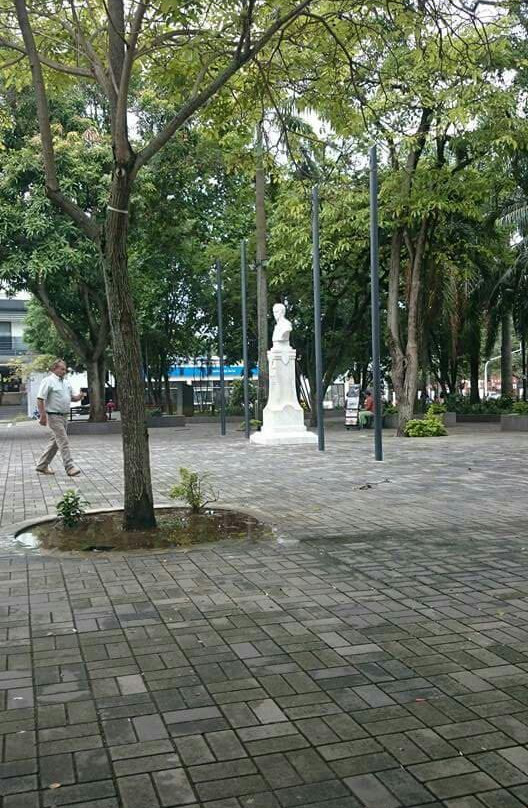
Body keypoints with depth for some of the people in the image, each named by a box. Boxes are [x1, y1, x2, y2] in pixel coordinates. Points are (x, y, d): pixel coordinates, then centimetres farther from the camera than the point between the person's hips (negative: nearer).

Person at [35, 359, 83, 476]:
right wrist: (43, 416, -21)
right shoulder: (48, 381, -10)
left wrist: (78, 397, -3)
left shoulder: (66, 382, 14)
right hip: (54, 416, -8)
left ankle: (42, 466, 22)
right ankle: (69, 467, -13)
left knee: (55, 442, 12)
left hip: (64, 416, 8)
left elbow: (71, 397, 22)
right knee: (63, 441, -12)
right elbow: (40, 399, -15)